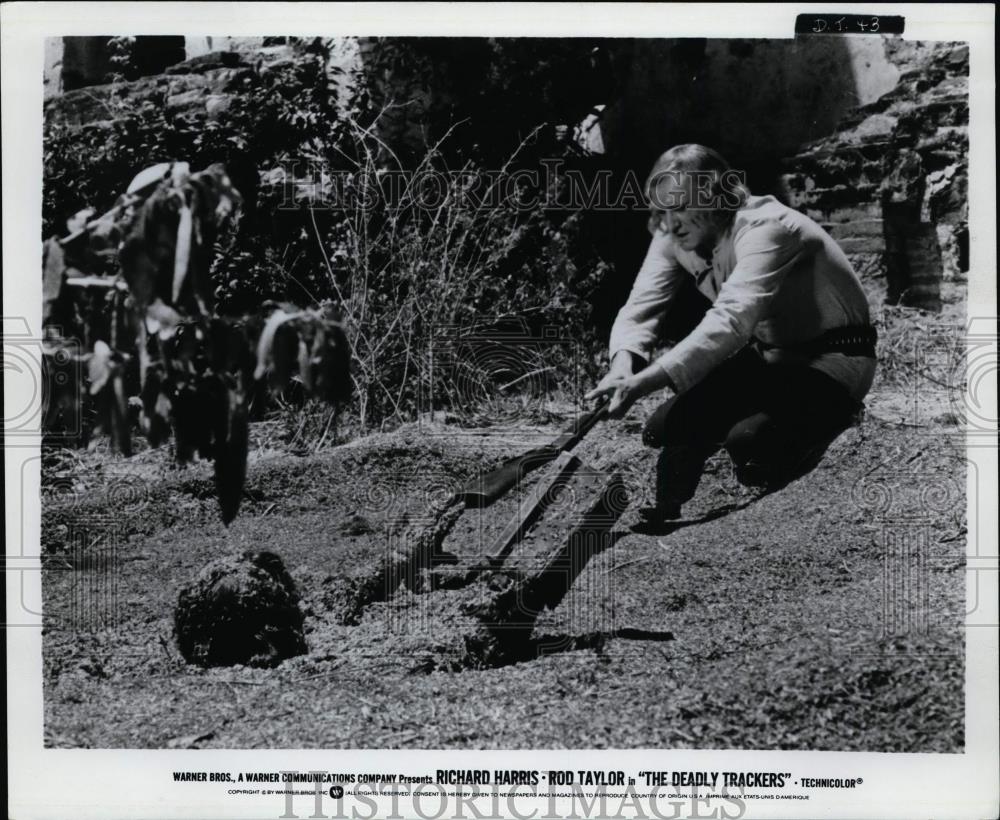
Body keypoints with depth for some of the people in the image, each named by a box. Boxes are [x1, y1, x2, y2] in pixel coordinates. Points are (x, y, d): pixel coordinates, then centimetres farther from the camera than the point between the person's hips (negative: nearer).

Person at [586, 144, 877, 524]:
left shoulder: (764, 228, -30)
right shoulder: (675, 235, -8)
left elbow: (731, 321, -43)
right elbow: (639, 309, -12)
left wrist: (644, 382, -53)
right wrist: (624, 365, -37)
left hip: (833, 359, -7)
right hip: (766, 355, 7)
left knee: (747, 441, -30)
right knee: (668, 426, -11)